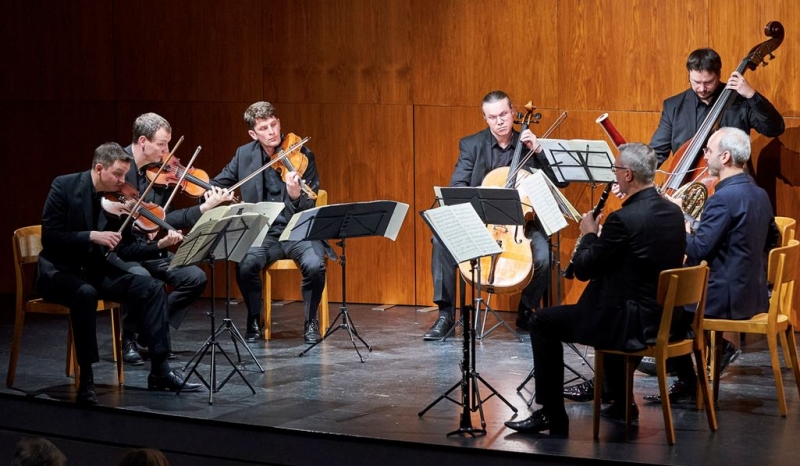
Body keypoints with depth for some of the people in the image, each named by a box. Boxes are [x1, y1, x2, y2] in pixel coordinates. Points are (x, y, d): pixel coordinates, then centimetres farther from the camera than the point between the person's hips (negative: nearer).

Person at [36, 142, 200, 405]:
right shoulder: (65, 186, -13)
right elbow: (49, 237, -19)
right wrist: (92, 236, -28)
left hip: (97, 270, 5)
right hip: (60, 270, -5)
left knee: (153, 288, -14)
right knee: (85, 293, -38)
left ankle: (159, 372, -11)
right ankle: (86, 380, -30)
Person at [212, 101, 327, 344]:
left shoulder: (302, 155, -7)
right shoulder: (244, 155, 2)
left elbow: (309, 208, -11)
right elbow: (216, 185, 14)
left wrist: (296, 196, -33)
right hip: (263, 233, 2)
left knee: (314, 265, -32)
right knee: (245, 266, -29)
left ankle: (311, 322, -5)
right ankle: (254, 320, -2)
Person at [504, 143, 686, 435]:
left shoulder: (624, 219, -21)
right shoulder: (674, 212, 4)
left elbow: (583, 270, -12)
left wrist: (590, 234, 4)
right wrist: (601, 236, 15)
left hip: (633, 324, -9)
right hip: (667, 318, 9)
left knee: (542, 323, 7)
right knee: (607, 306, 39)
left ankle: (551, 414, 9)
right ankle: (621, 402, 41)